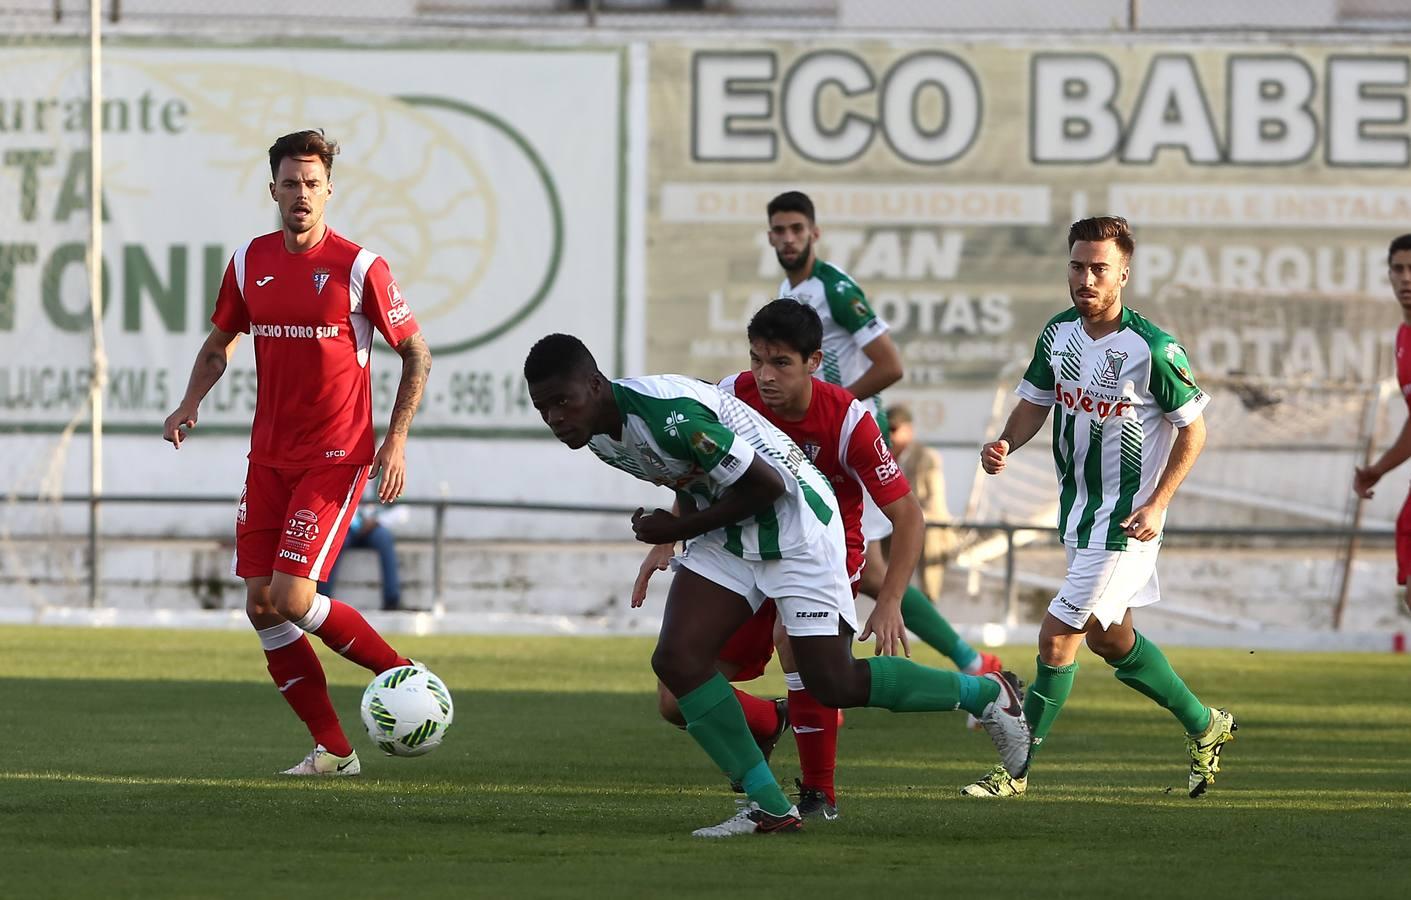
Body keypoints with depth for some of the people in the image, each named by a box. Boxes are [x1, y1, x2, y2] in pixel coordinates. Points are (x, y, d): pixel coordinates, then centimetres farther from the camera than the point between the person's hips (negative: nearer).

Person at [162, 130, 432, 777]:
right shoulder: (250, 263, 5)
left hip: (336, 459, -6)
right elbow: (219, 345, 19)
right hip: (268, 457, 6)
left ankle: (404, 676, 3)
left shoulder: (359, 268, -9)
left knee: (292, 599, -17)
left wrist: (396, 441, -11)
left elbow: (416, 354, -2)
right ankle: (332, 749, 9)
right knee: (261, 607, 0)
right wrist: (190, 404, 0)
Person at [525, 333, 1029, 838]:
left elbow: (765, 484, -25)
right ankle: (769, 807, -2)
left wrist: (680, 529, -17)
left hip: (794, 524, -9)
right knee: (676, 660, -8)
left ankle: (985, 695, 16)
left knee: (833, 684, -6)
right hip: (726, 531, 9)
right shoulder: (596, 435, -2)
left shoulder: (666, 413, -32)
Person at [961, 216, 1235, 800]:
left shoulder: (1152, 348, -19)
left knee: (1057, 637, -10)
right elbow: (1035, 403, 12)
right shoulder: (1058, 334, 0)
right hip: (1076, 511, 8)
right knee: (1110, 638, 20)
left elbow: (1193, 428, -10)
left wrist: (1156, 504, -17)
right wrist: (1005, 445, -9)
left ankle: (1016, 770, 1)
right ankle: (1204, 727, 39)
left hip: (1125, 522, -8)